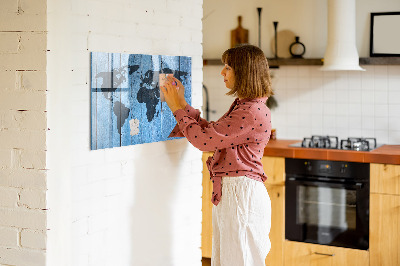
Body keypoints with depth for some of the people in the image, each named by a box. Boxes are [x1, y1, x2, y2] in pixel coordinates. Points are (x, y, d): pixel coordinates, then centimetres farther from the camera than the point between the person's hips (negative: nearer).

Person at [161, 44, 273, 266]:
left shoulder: (253, 112, -20)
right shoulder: (242, 106, 14)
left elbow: (204, 139, -19)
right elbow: (210, 132, 17)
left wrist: (177, 108, -8)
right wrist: (182, 103, 14)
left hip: (241, 194, -10)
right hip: (228, 192, 10)